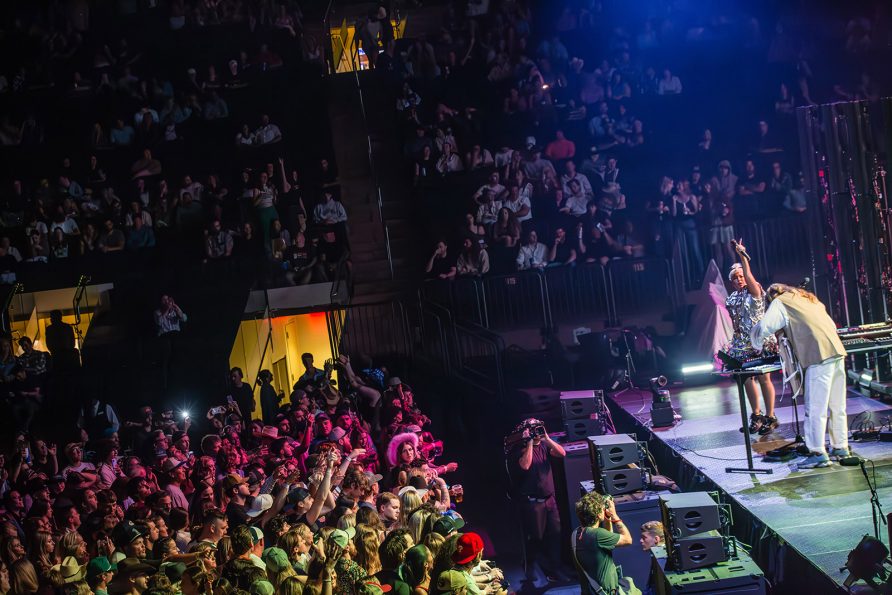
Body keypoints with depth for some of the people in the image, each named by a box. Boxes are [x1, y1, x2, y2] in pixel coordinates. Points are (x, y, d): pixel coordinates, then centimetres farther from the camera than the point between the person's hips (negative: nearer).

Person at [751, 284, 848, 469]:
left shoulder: (779, 302, 6)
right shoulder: (809, 299, 28)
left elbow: (762, 328, -4)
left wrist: (757, 345, 15)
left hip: (819, 357, -8)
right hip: (837, 351, 8)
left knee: (815, 409, -5)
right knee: (837, 406, 14)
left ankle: (818, 454, -5)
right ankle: (840, 447, 20)